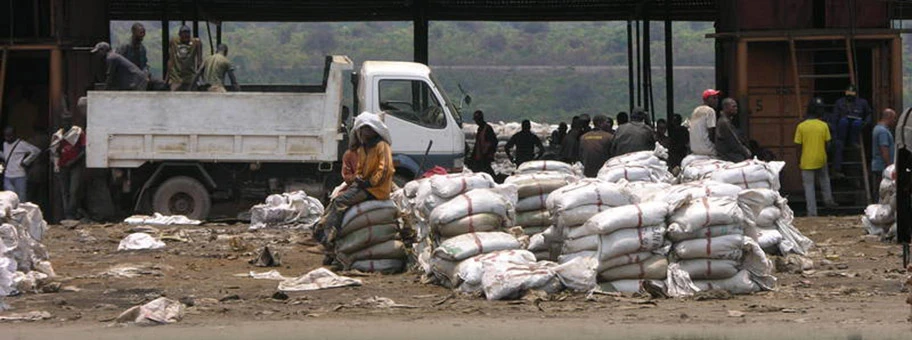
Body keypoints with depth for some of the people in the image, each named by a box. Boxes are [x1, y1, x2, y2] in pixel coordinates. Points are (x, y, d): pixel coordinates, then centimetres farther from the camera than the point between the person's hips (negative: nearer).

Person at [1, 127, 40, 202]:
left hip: (19, 176, -6)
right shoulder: (5, 144, 13)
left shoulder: (21, 144, -8)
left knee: (21, 200, -2)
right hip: (7, 177, 6)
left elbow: (36, 151, -13)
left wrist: (25, 162, -12)